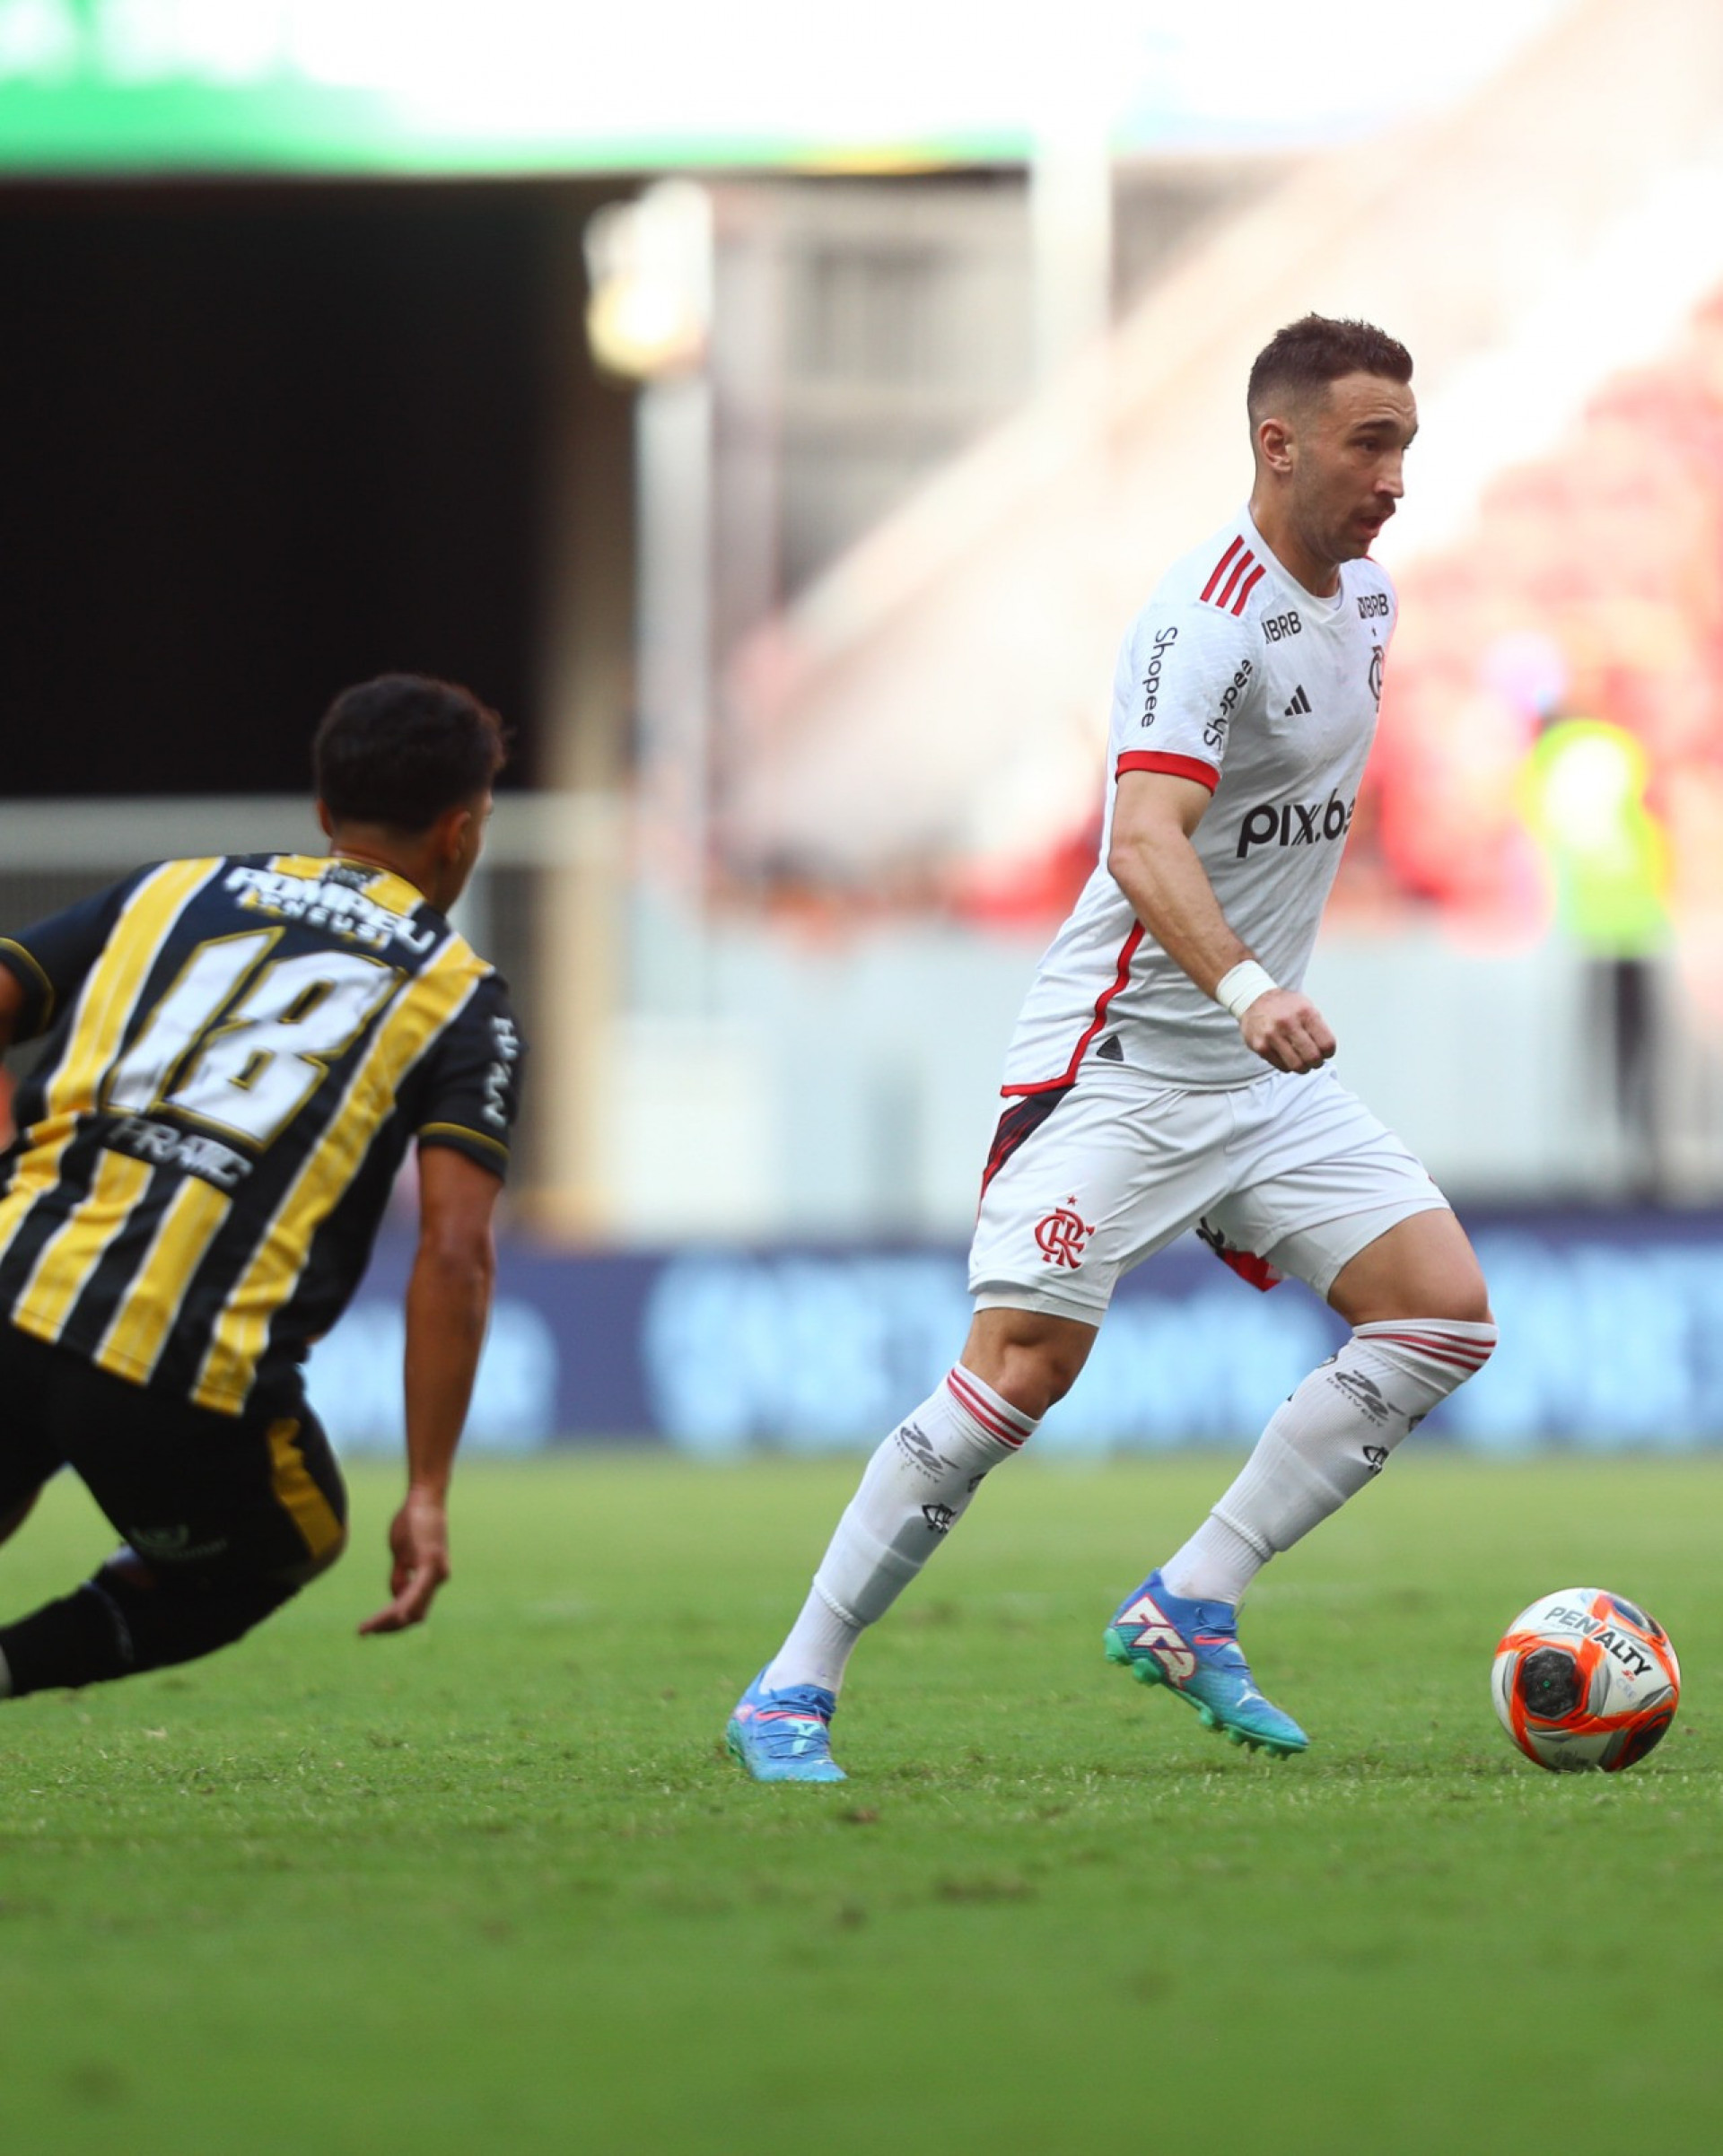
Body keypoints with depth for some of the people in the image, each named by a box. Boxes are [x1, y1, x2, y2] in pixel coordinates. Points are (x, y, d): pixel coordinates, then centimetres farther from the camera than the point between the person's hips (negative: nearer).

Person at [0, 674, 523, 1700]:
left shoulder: (169, 888, 20)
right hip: (196, 1382, -3)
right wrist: (428, 1496, -1)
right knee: (293, 1541, 29)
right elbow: (456, 1255, -1)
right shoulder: (460, 999, 11)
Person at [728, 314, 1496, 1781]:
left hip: (1267, 1072, 8)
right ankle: (792, 1692, -6)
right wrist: (1246, 988, -50)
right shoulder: (1210, 617, -19)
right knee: (1025, 1368, -16)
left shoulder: (1367, 599, 8)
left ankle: (1188, 1610, 0)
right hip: (1119, 1053, -8)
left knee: (1445, 1315, -6)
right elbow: (1144, 842, -35)